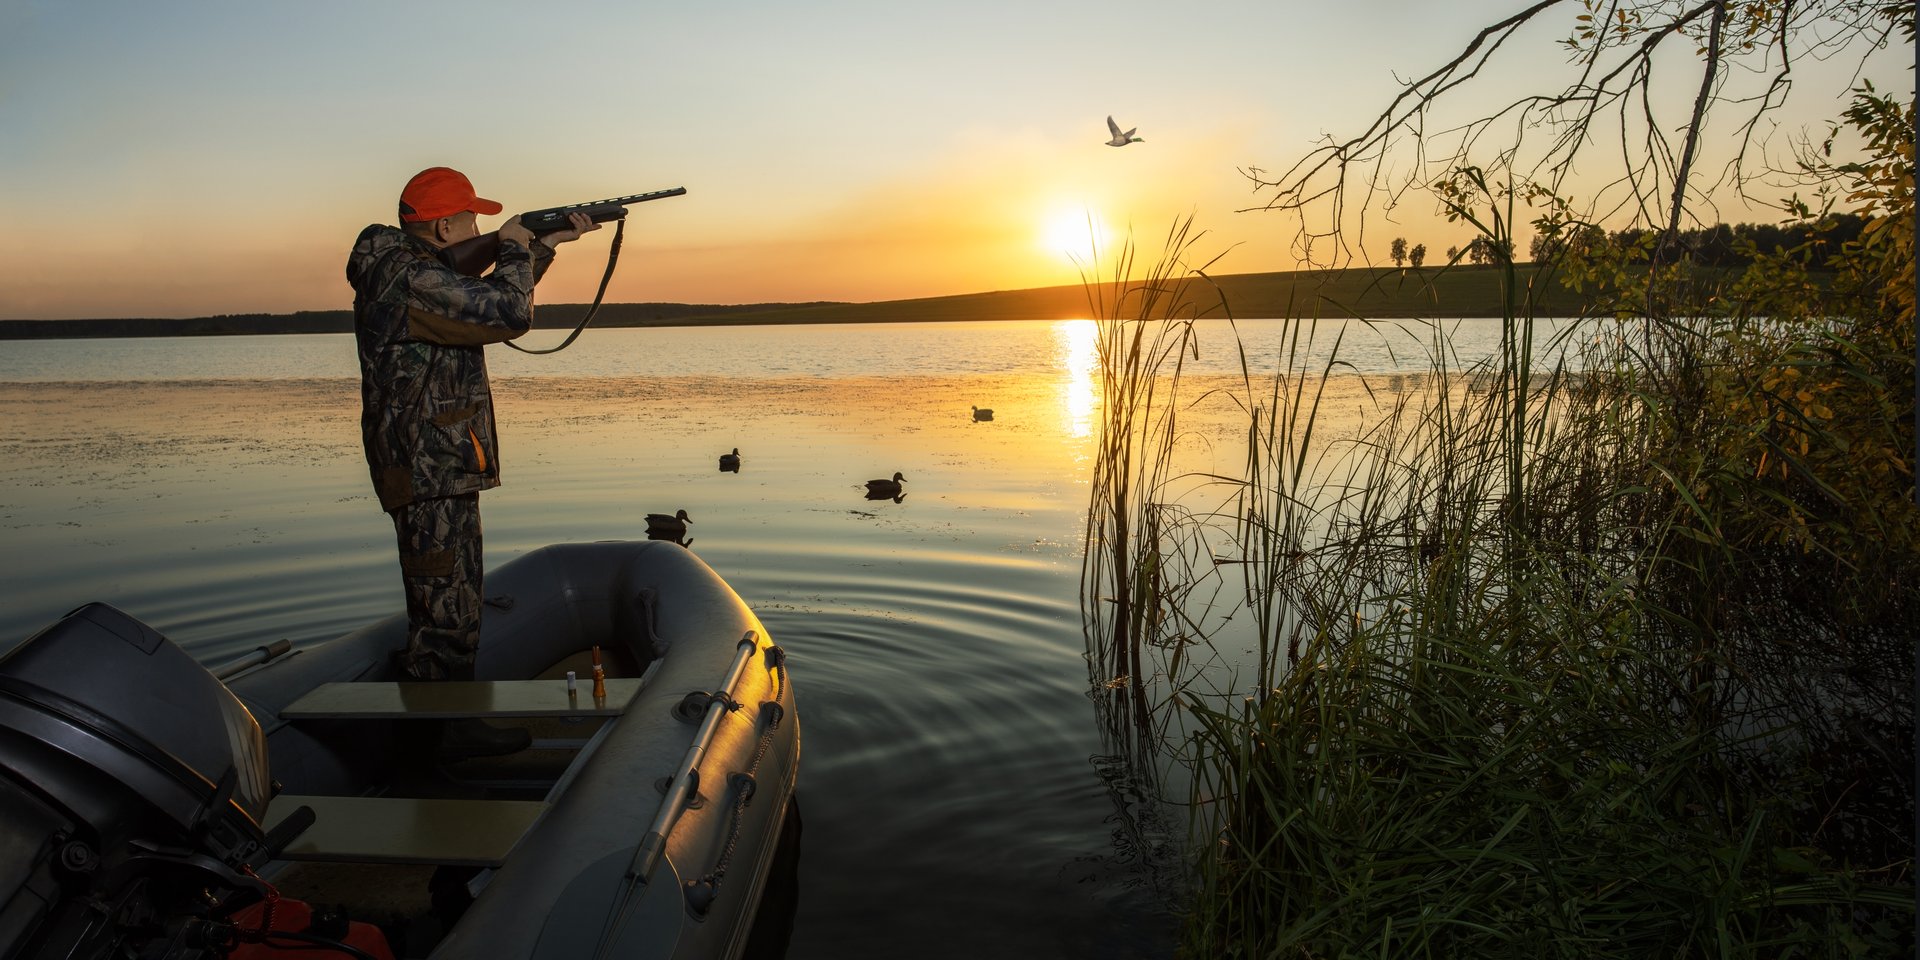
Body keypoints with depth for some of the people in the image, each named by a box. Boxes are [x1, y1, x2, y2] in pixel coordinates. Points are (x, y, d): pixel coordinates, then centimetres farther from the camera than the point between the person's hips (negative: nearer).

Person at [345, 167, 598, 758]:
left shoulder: (411, 271, 15)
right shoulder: (410, 277, -19)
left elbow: (490, 305, 26)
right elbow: (510, 314, -26)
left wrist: (544, 247, 22)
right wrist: (515, 249, -8)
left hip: (441, 470, 11)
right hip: (430, 472, -11)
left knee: (453, 607, 18)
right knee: (444, 612, -3)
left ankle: (458, 724, 29)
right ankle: (444, 731, 6)